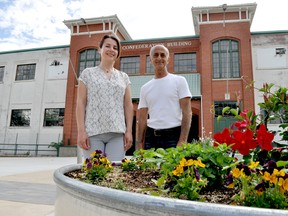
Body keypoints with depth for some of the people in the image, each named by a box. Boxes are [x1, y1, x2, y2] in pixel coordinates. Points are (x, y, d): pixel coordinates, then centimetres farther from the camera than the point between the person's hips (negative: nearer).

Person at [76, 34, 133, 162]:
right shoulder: (87, 73, 10)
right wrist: (81, 131, -6)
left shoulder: (124, 77, 16)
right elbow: (80, 103, 3)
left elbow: (128, 105, 12)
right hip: (93, 131, -1)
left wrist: (129, 130, 2)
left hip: (117, 133, 2)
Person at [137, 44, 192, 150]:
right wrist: (139, 144, 4)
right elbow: (142, 118, 13)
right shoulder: (145, 88, 14)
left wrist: (182, 141, -13)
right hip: (151, 137, 3)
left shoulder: (179, 81, 3)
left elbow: (187, 113, -3)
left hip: (173, 136, -3)